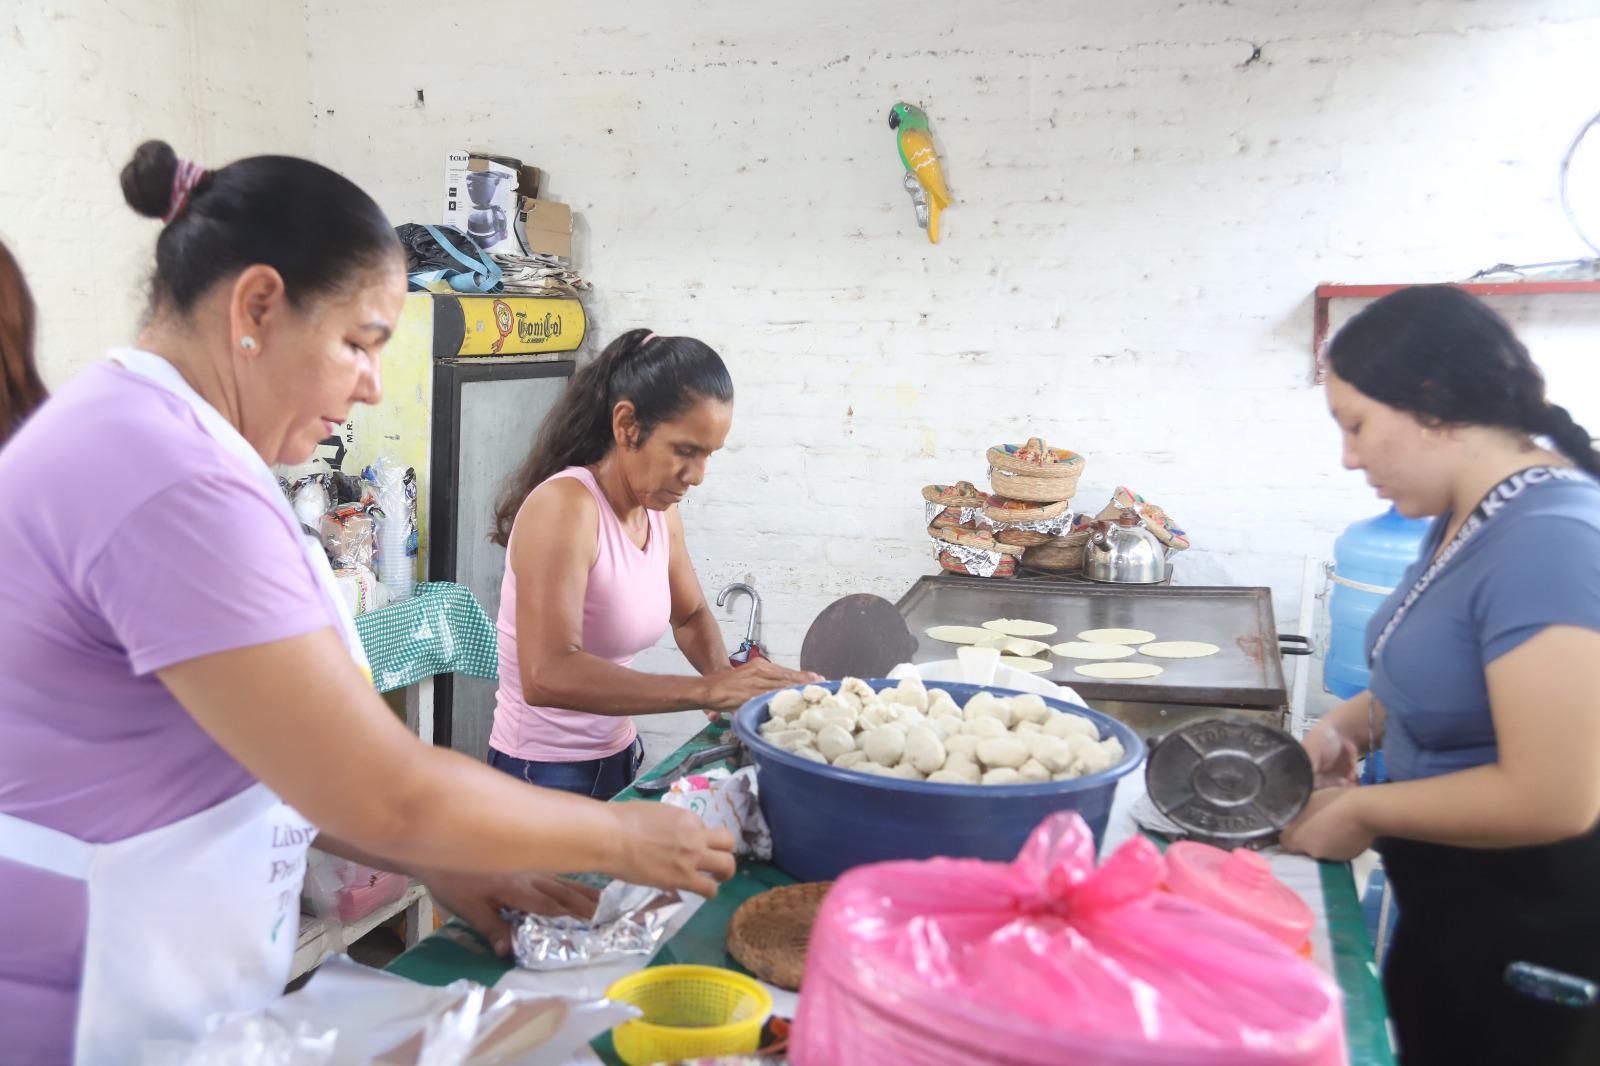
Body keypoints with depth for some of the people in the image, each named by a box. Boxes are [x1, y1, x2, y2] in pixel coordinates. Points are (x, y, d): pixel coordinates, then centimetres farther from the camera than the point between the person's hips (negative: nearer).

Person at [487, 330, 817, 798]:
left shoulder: (661, 510, -1)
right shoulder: (564, 505, -24)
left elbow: (690, 615, 16)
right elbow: (546, 676, -36)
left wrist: (727, 678, -5)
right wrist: (707, 690, -37)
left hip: (619, 758, 8)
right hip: (545, 775, -8)